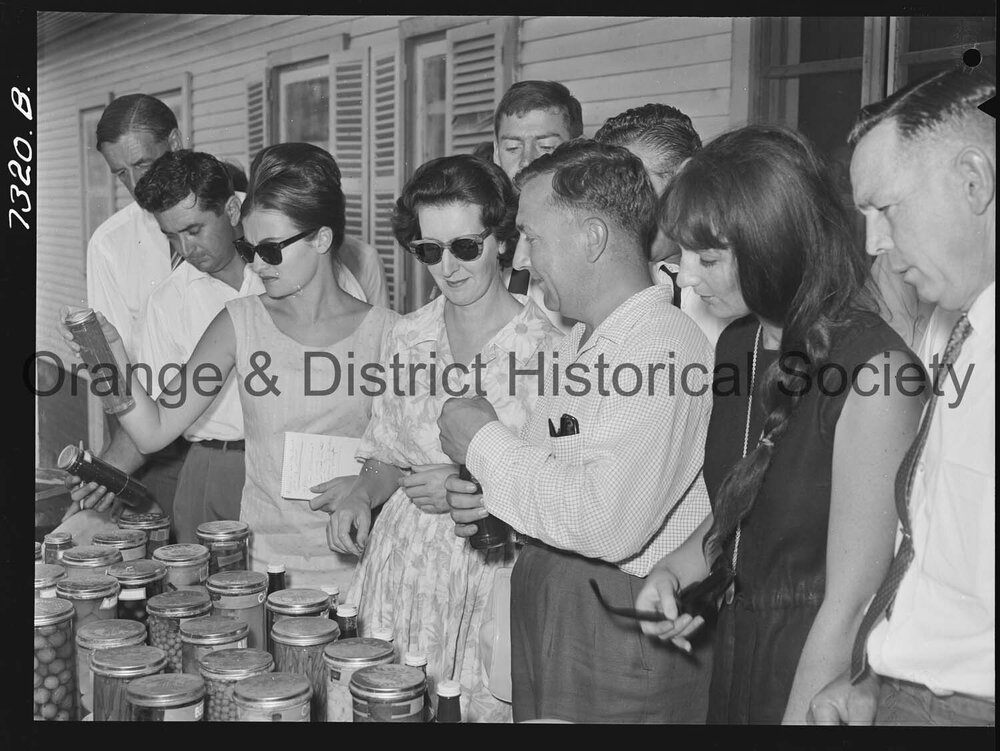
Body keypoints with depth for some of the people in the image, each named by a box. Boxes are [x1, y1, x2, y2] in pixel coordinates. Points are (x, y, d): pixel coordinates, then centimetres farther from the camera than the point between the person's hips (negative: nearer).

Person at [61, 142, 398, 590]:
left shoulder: (384, 331, -6)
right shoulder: (241, 323, 0)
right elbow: (154, 430, -4)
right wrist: (110, 352, -17)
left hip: (352, 570, -1)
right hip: (260, 564, 2)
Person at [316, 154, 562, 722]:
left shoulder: (549, 343, -11)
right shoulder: (408, 335, 4)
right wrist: (362, 497, -4)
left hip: (498, 574, -4)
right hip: (404, 565, 4)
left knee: (487, 707, -2)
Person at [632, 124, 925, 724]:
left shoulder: (874, 371, -23)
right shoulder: (738, 344, 1)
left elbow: (849, 607, -21)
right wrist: (676, 569, -3)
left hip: (823, 669, -7)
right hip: (732, 649, 7)